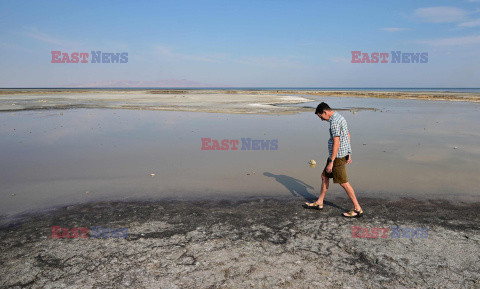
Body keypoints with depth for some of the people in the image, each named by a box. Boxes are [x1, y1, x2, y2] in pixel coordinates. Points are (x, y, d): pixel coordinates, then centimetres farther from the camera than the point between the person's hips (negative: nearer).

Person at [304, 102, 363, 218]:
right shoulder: (339, 117, 14)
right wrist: (348, 154, 23)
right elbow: (348, 136, 20)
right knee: (324, 176, 16)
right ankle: (319, 203, 26)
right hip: (344, 153, 10)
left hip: (338, 156, -10)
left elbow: (336, 143, -23)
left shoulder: (334, 121, -19)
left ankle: (358, 209, 6)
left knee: (344, 183, -3)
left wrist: (331, 162, -21)